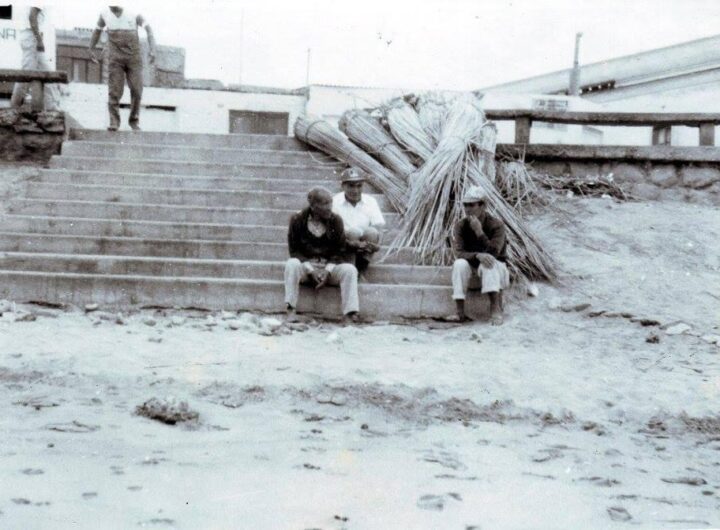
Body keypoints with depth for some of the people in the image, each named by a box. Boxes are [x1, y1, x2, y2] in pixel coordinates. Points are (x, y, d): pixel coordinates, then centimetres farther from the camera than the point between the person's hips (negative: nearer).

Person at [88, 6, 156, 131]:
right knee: (115, 91, -9)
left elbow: (149, 30, -8)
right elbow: (97, 30, 18)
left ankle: (134, 121, 12)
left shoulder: (134, 13, -7)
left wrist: (152, 49, -20)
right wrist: (91, 49, 19)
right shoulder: (105, 14, 0)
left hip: (134, 57, -1)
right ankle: (114, 122, -2)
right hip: (115, 58, 1)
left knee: (136, 90, -4)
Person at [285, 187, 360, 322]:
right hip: (305, 265, -1)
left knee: (349, 269, -27)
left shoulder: (336, 220, -2)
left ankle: (350, 314, -32)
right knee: (292, 264, -33)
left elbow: (339, 250, 1)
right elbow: (294, 250, -4)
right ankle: (290, 311, -32)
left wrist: (328, 271, -16)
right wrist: (310, 270, -18)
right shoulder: (297, 220, -6)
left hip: (329, 267, 1)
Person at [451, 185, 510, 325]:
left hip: (496, 268, -2)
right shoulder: (460, 226, -7)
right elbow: (458, 252, -18)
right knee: (460, 264, -31)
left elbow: (493, 253, -27)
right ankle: (459, 312, -32)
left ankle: (496, 309, -38)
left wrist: (479, 232, -35)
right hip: (472, 265, 2)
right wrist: (478, 256, -37)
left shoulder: (496, 225, -16)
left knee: (489, 263, -36)